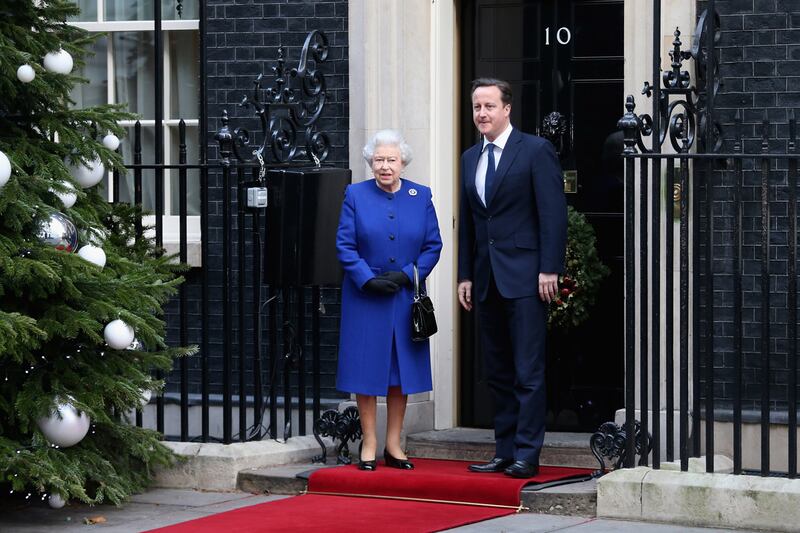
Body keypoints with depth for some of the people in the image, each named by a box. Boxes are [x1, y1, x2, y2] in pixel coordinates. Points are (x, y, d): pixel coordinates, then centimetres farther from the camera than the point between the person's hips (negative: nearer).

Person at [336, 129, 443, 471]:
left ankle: (393, 445, 13)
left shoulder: (421, 196, 5)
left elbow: (433, 245, 3)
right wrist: (368, 279, -15)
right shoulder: (356, 195, 1)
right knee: (366, 369, 0)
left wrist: (407, 275, -11)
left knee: (401, 370, 5)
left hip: (405, 298, 2)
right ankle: (369, 444, 8)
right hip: (365, 298, -2)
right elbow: (345, 246, -3)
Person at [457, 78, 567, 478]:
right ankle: (505, 450, 12)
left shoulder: (536, 151, -4)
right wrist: (465, 275, 12)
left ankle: (527, 454, -5)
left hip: (524, 277, -7)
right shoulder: (470, 159, 16)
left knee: (528, 371, -6)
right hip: (486, 280, 7)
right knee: (498, 373, 8)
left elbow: (553, 213, -8)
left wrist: (549, 269, -14)